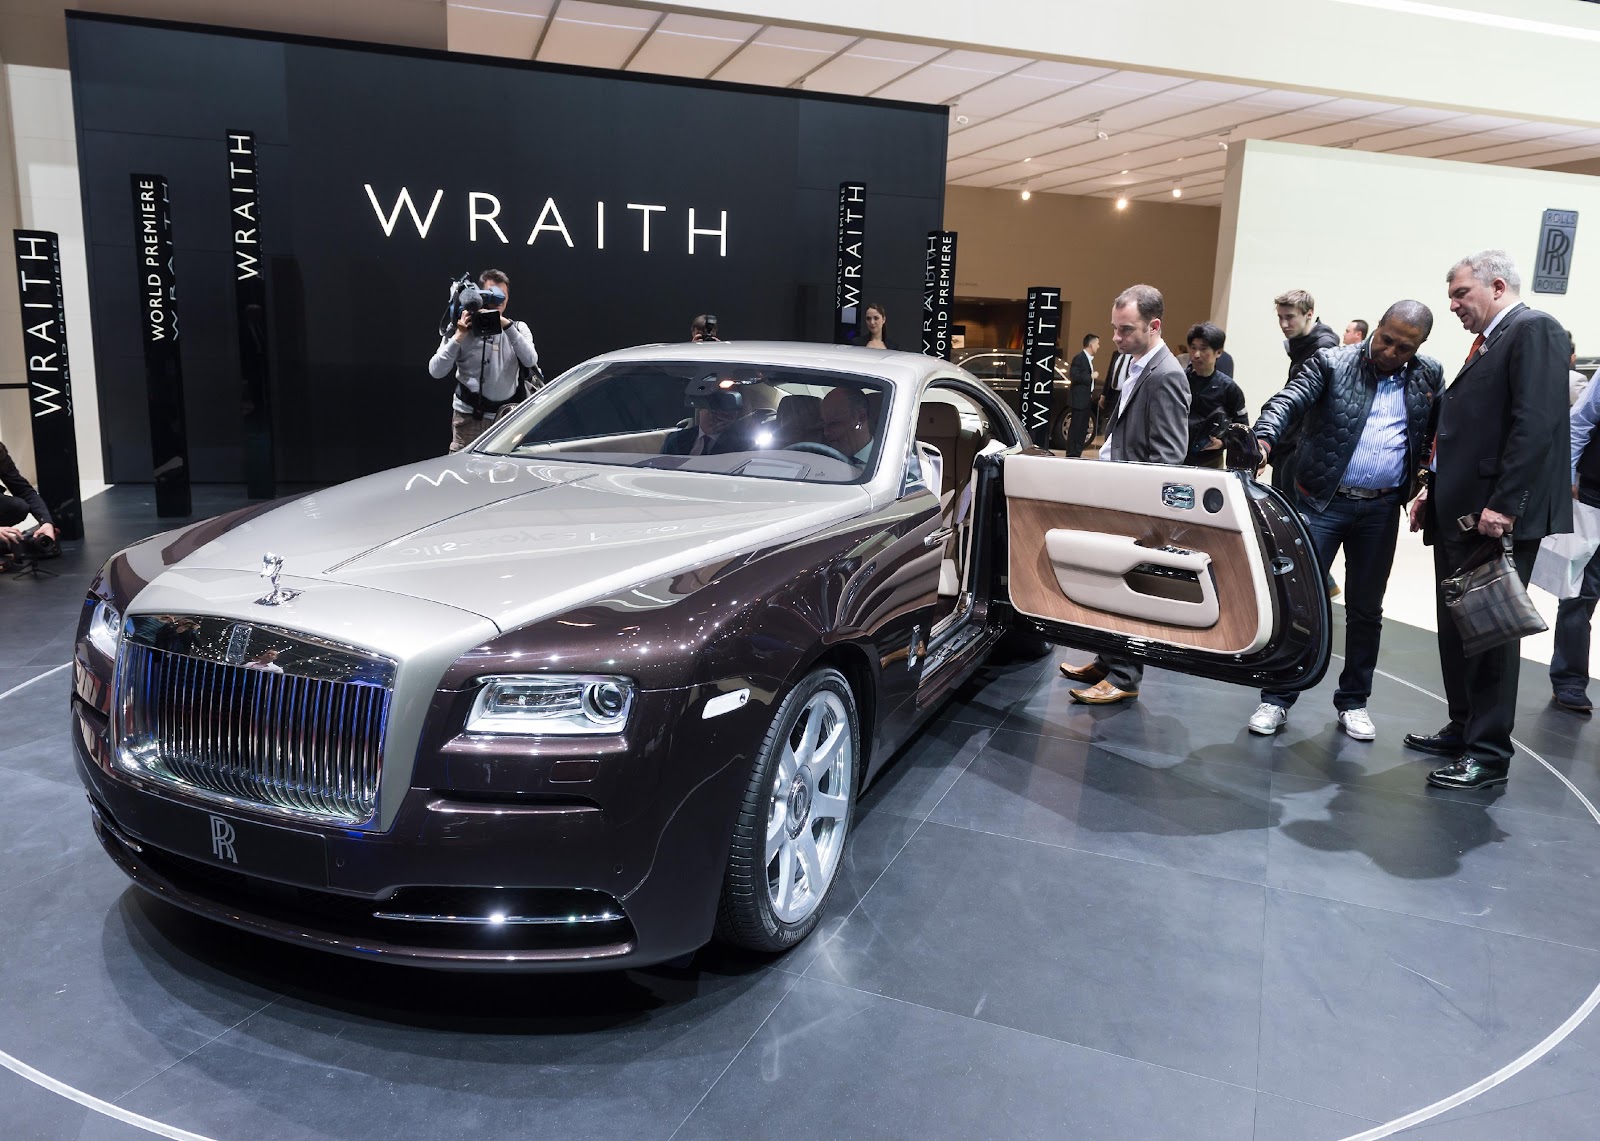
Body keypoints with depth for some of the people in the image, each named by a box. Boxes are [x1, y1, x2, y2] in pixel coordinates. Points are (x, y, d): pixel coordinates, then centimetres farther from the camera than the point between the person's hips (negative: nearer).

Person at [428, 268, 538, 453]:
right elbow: (436, 371, -6)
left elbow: (530, 360, -10)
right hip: (469, 417, -1)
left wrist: (507, 325, -16)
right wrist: (459, 337, -13)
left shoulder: (517, 328, 10)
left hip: (508, 418, 2)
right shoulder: (464, 328, 3)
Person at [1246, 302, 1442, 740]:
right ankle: (1276, 698, 8)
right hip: (1323, 501, -3)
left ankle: (1353, 702, 24)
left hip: (1381, 509, 3)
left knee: (1366, 608, 11)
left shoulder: (1428, 377, 7)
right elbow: (1287, 403, -16)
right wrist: (1264, 439, -35)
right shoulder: (1331, 363, -3)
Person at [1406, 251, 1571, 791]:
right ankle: (1464, 729, 27)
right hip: (1461, 515, 9)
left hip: (1499, 518, -9)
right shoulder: (1487, 343, 20)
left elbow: (1537, 424, -19)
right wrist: (1434, 491, 14)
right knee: (1457, 629, 15)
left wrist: (1503, 505, -24)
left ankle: (1489, 753, 7)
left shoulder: (1533, 329, -8)